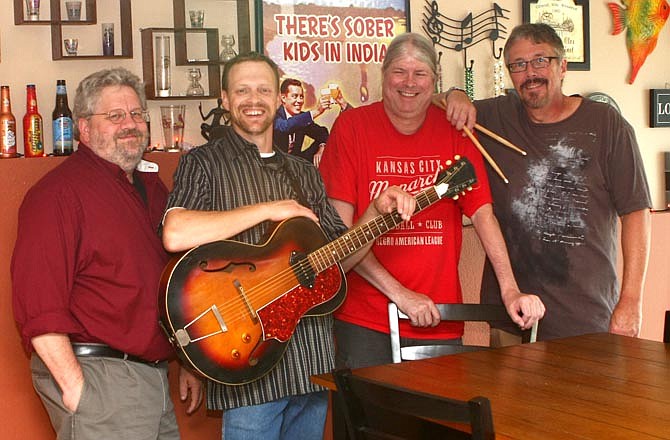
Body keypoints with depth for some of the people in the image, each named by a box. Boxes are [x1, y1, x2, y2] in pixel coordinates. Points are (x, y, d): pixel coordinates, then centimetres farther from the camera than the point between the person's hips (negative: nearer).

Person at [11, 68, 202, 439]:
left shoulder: (151, 186, 14)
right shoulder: (58, 192, -13)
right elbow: (37, 305, -20)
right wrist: (75, 388, -22)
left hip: (155, 377, 8)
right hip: (98, 380, -8)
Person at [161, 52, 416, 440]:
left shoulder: (304, 173, 16)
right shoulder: (204, 163, -2)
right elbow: (174, 235, -22)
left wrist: (377, 212, -2)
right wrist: (267, 210, -17)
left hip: (312, 361, 6)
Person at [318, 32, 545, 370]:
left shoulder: (453, 129, 4)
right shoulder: (352, 125, -4)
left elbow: (482, 213, -1)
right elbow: (339, 228, -9)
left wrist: (510, 290, -13)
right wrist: (400, 294, -15)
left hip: (441, 321, 3)